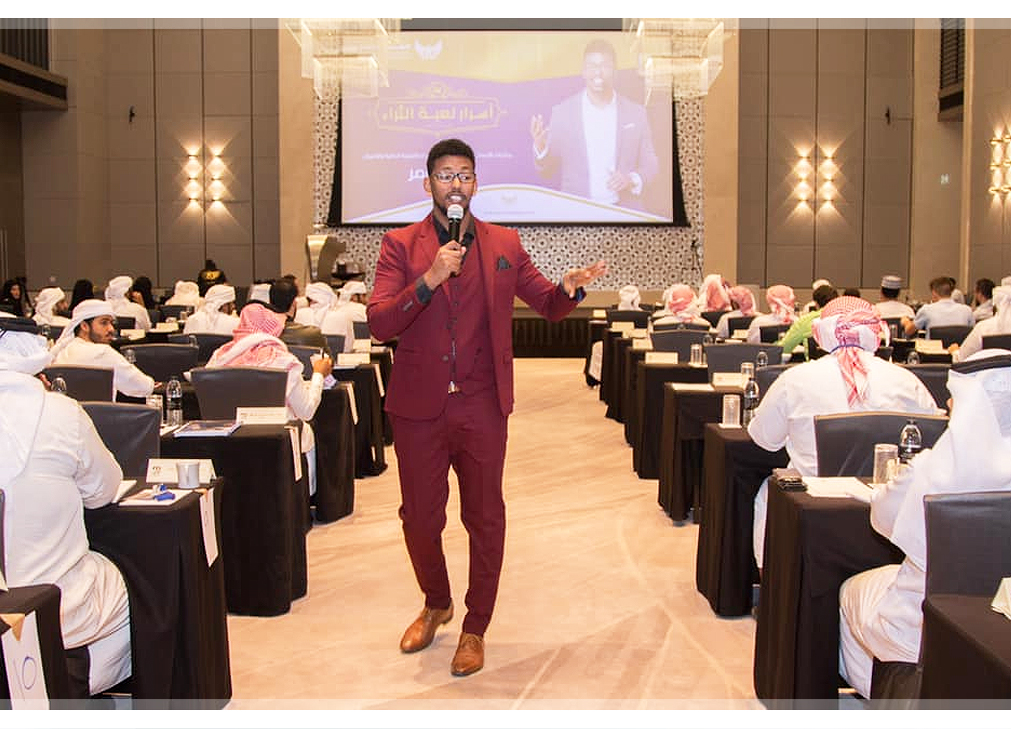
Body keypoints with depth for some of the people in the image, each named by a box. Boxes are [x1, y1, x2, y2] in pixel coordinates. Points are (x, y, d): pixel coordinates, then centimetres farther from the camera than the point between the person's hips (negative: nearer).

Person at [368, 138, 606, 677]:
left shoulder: (504, 244, 6)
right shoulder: (400, 245, -1)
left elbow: (546, 304, 13)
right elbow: (379, 324, -11)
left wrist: (570, 288, -10)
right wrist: (429, 279, -24)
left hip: (481, 407, 1)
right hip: (418, 406, 0)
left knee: (485, 518, 8)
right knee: (420, 517, 11)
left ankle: (474, 628, 25)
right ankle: (436, 604, 39)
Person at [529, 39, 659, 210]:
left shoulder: (635, 113, 4)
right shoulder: (562, 112, 0)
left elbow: (650, 163, 10)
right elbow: (548, 169, 4)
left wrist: (633, 180, -11)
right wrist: (540, 147, -16)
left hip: (624, 214, 1)